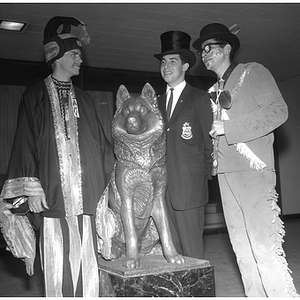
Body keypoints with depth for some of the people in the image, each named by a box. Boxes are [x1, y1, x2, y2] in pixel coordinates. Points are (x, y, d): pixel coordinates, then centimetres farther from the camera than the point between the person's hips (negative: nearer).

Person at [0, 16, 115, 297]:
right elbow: (26, 144, -1)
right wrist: (31, 189, -10)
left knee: (86, 260, 3)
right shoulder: (35, 96, 6)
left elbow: (100, 142, 16)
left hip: (85, 193, 3)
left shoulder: (84, 99, 16)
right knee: (57, 261, 0)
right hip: (51, 194, -3)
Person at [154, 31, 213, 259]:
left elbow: (209, 139, 2)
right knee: (171, 248, 7)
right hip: (162, 188, 5)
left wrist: (207, 174, 1)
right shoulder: (158, 102, 17)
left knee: (192, 249, -3)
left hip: (189, 187, -4)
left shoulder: (199, 98, 3)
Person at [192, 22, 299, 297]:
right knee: (242, 249, 7)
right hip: (226, 173, 7)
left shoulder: (253, 72, 3)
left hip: (253, 171, -6)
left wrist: (227, 127, -12)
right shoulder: (213, 91, 22)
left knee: (265, 248, -12)